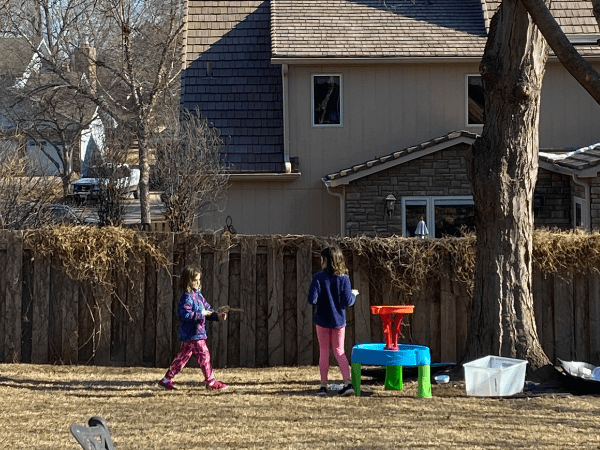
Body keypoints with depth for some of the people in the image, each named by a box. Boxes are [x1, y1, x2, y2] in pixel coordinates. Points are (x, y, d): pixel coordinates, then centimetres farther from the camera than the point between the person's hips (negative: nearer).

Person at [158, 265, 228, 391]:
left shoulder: (198, 295, 14)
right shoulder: (187, 297, -15)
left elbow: (207, 310, 18)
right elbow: (185, 314, -22)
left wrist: (217, 316, 3)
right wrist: (200, 314, -21)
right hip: (193, 334, -10)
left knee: (183, 357, 13)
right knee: (204, 356, -4)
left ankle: (166, 380, 18)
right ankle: (211, 382, 4)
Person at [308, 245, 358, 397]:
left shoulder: (318, 277, -13)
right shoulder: (344, 278, -6)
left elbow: (312, 299, -18)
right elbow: (347, 302, -9)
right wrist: (353, 294, 12)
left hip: (322, 320, -2)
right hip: (339, 320, 2)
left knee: (324, 351, 9)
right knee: (339, 351, 10)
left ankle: (323, 385, 8)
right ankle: (348, 382, -3)